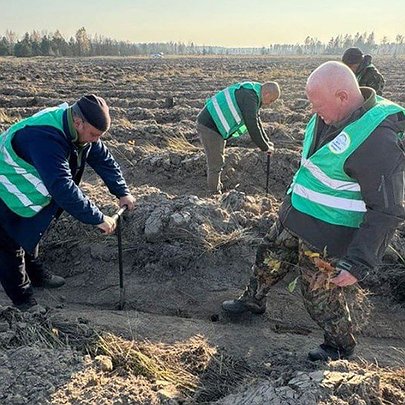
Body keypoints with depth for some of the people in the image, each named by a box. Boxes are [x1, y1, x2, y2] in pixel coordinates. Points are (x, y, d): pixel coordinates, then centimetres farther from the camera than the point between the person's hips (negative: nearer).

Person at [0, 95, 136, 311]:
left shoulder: (80, 129, -12)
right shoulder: (45, 137, -41)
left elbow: (103, 159, -1)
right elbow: (63, 188, -45)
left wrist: (123, 192, -5)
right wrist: (98, 219, -40)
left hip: (30, 187, 9)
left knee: (30, 234, 25)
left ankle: (34, 273, 46)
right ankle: (21, 298, 23)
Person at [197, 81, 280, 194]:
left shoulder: (253, 93, 12)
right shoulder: (249, 96, -21)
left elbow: (256, 120, 21)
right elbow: (252, 126, -23)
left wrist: (267, 141, 18)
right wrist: (265, 147, -13)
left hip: (215, 126, 11)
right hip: (209, 126, -11)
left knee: (218, 161, 20)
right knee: (215, 163, -2)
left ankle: (217, 187, 34)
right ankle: (214, 193, 9)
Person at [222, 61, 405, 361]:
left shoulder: (376, 139, -31)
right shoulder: (331, 115, -4)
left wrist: (357, 264, -28)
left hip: (329, 234, -8)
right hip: (296, 215, 9)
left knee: (321, 292, 10)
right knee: (270, 258, 24)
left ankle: (341, 345, 37)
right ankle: (253, 300, 51)